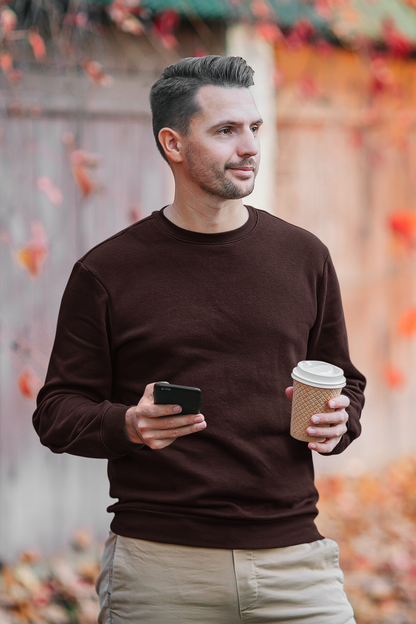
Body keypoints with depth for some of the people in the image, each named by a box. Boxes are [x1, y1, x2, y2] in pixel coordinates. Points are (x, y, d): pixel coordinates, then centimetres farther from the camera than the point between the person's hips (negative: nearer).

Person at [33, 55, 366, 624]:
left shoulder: (304, 257, 9)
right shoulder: (106, 272, 0)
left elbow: (345, 381, 18)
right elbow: (57, 412, 2)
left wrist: (337, 421, -4)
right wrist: (128, 425, -17)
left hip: (292, 556, 2)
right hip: (159, 565, -2)